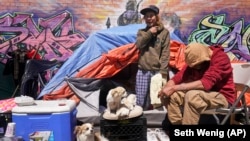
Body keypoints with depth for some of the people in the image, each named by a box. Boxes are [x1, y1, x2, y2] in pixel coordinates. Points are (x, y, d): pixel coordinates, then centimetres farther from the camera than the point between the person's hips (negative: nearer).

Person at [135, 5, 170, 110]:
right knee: (140, 100, 2)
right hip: (142, 71, 2)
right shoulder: (141, 32, 13)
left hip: (157, 71, -2)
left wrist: (163, 72, -9)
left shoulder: (164, 32, 3)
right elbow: (138, 45, -6)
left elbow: (165, 53, -3)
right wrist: (149, 33, -6)